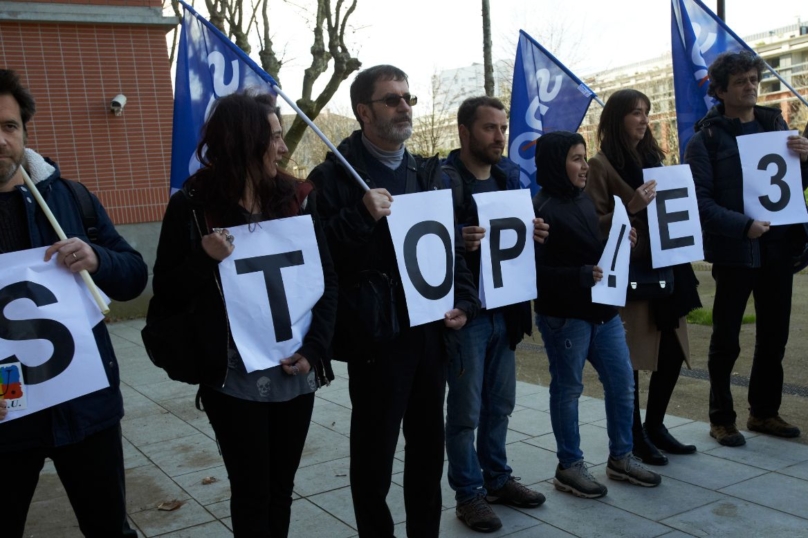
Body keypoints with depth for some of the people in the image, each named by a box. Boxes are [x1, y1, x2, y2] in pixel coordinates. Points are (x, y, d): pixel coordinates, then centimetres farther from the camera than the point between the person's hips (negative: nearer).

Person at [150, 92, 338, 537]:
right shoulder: (192, 206, -6)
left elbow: (327, 277, 3)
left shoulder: (297, 198, 2)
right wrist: (204, 259, -22)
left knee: (281, 487, 17)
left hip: (295, 375, 3)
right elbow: (166, 292, -3)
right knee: (252, 492, 9)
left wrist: (315, 347, -9)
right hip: (234, 379, -3)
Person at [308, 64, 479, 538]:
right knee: (374, 454, 9)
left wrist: (465, 301, 0)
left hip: (431, 330, 6)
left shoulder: (430, 173, 10)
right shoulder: (334, 176, -8)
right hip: (377, 336, -5)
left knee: (429, 447, 18)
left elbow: (454, 245, 12)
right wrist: (362, 217, -27)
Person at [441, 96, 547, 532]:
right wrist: (458, 241, -34)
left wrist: (533, 233, -5)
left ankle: (497, 478, 31)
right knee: (465, 408, 3)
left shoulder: (509, 175, 10)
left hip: (505, 306, 7)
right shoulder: (442, 179, -11)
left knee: (499, 402, 16)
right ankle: (468, 494, 16)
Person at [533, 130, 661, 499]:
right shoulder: (541, 209, -14)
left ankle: (621, 458, 28)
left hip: (602, 309, 8)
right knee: (567, 389, 5)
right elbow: (536, 271, -20)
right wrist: (581, 276, -27)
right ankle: (569, 467, 20)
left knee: (622, 383, 12)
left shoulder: (584, 200, 10)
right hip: (564, 316, -8)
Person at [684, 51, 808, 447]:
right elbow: (701, 201, -12)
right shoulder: (706, 138, -5)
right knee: (726, 340, 4)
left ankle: (764, 411, 28)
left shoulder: (775, 125, 11)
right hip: (734, 251, -5)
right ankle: (721, 418, 18)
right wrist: (742, 225, -24)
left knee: (774, 335, 13)